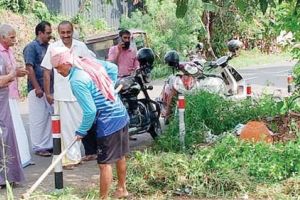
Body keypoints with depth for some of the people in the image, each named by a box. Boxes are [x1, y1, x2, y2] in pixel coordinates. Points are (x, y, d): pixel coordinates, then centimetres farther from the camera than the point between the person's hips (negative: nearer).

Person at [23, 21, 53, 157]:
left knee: (50, 117, 9)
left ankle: (48, 145, 18)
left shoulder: (48, 47, 13)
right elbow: (29, 68, -12)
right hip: (37, 89, -7)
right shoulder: (31, 47, -6)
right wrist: (37, 87, -18)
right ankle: (38, 147, 6)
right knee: (38, 119, -2)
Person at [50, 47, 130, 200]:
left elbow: (90, 111, -21)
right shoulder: (89, 63, 4)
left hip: (108, 122, -9)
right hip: (121, 115, 9)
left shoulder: (76, 81, -21)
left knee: (105, 163, 0)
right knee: (119, 156, 22)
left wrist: (81, 132, -6)